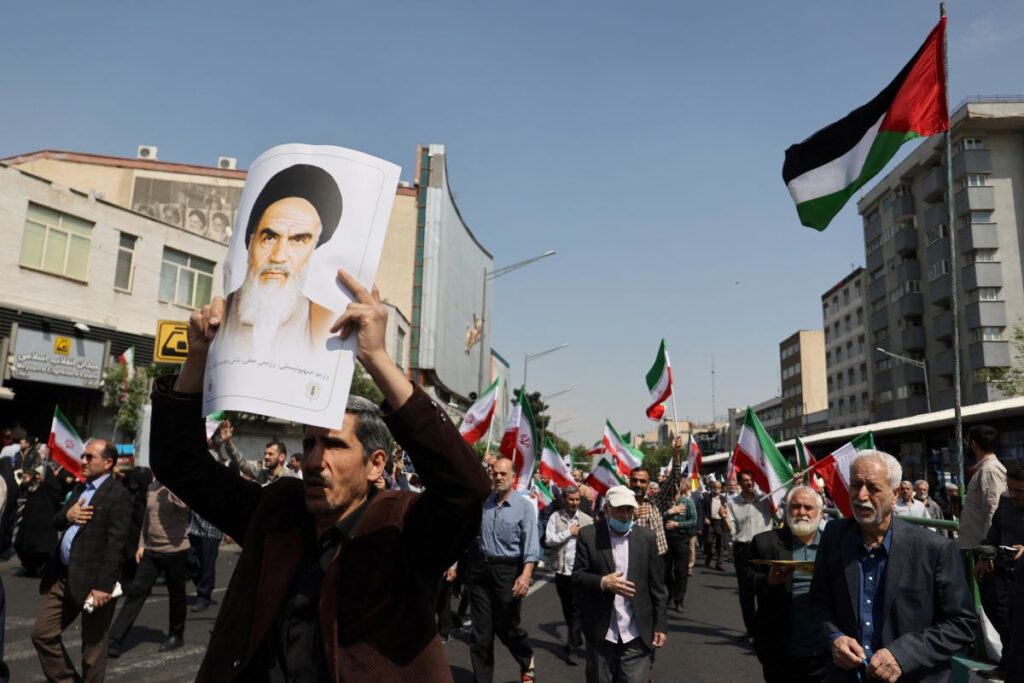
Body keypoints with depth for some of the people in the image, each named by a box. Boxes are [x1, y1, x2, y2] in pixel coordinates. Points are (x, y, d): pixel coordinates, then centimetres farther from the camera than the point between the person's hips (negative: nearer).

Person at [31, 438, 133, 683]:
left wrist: (103, 585, -22)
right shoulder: (80, 488, 15)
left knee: (92, 648, 4)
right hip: (62, 576, 8)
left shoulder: (118, 494, -13)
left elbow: (115, 544, -18)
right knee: (42, 633, 13)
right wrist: (67, 515, -5)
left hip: (92, 580, -8)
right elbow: (56, 523, 18)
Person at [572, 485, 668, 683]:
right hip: (601, 632, 0)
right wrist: (602, 582, -22)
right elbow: (577, 576, -4)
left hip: (636, 633, 1)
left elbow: (657, 586, 5)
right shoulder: (588, 535, -2)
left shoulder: (647, 537, 3)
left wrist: (661, 625, 2)